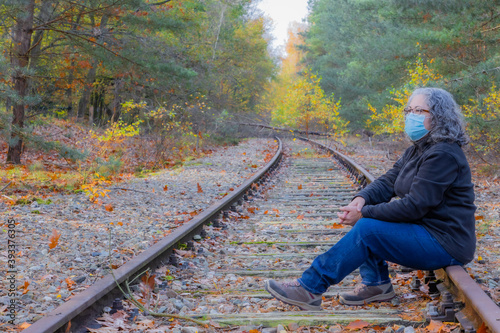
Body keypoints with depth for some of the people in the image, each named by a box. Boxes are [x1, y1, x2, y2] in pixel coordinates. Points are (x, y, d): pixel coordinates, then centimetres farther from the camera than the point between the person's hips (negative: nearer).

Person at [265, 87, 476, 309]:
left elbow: (414, 206, -24)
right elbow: (387, 182, 8)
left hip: (445, 244, -10)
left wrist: (363, 214, -21)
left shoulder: (443, 156, -19)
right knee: (365, 220, 1)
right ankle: (376, 284, 2)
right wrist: (361, 199, -14)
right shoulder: (416, 151, 13)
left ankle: (309, 288, -18)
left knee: (366, 229, -23)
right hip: (422, 230, 10)